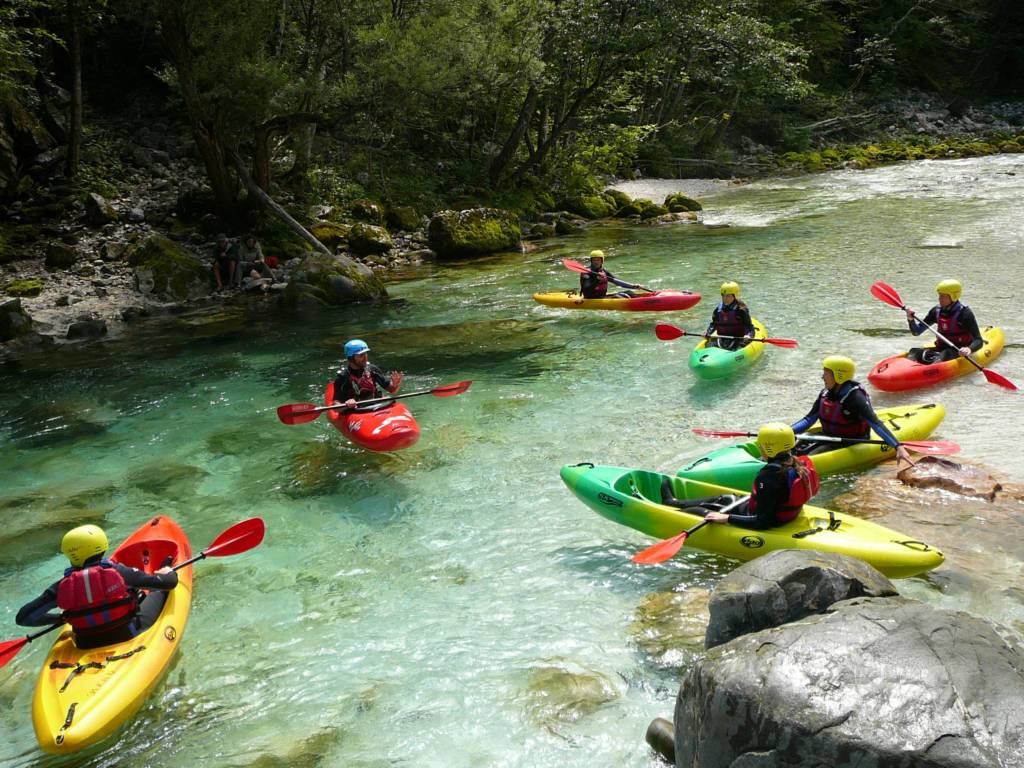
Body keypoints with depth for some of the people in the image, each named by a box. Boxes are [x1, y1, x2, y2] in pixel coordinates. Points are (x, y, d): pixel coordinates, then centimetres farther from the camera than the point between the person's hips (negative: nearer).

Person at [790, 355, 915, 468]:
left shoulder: (854, 397, -22)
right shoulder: (825, 394, 1)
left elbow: (876, 424, -30)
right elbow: (809, 420, 5)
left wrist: (898, 447, -40)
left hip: (848, 444, -7)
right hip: (827, 437, 8)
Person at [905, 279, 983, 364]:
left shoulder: (964, 313, -9)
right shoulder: (936, 311, 6)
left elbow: (979, 341, -14)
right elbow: (917, 332, 11)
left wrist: (969, 349, -36)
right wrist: (911, 320, -9)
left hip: (960, 352, -5)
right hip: (941, 349, 5)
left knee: (946, 354, -37)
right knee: (915, 351, -19)